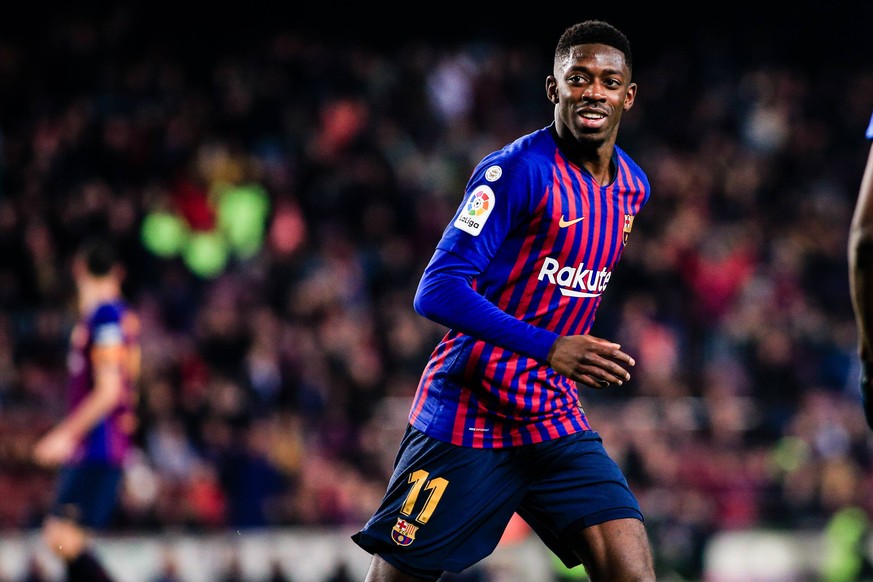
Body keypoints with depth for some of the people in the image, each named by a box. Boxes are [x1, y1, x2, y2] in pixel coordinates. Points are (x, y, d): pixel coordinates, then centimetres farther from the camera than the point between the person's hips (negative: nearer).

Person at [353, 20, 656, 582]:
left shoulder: (632, 186, 9)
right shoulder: (518, 170, -15)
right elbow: (438, 290, -22)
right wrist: (549, 348, -31)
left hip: (555, 419, 6)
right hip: (468, 412, -6)